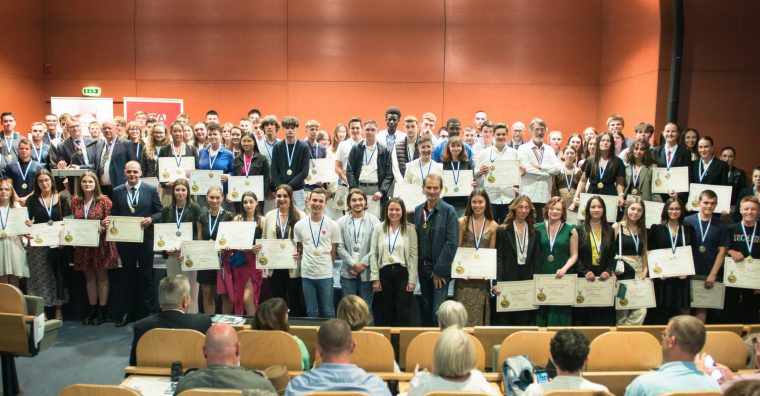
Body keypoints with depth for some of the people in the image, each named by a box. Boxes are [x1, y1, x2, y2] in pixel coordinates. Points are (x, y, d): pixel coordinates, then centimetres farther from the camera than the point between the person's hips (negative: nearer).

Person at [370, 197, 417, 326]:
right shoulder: (379, 228, 5)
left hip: (403, 273, -1)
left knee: (403, 314, 0)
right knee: (385, 313, 9)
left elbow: (413, 255, -1)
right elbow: (373, 254, 3)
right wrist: (375, 278, -3)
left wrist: (412, 280, -7)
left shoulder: (410, 229, 2)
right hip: (384, 273, 1)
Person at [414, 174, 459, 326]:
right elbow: (415, 239, 10)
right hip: (423, 268, 5)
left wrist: (439, 269, -13)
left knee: (438, 311, -7)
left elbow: (451, 243, -12)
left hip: (440, 270, -5)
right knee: (425, 309, 13)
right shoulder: (418, 210, 8)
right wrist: (416, 266, 2)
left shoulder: (449, 211, -8)